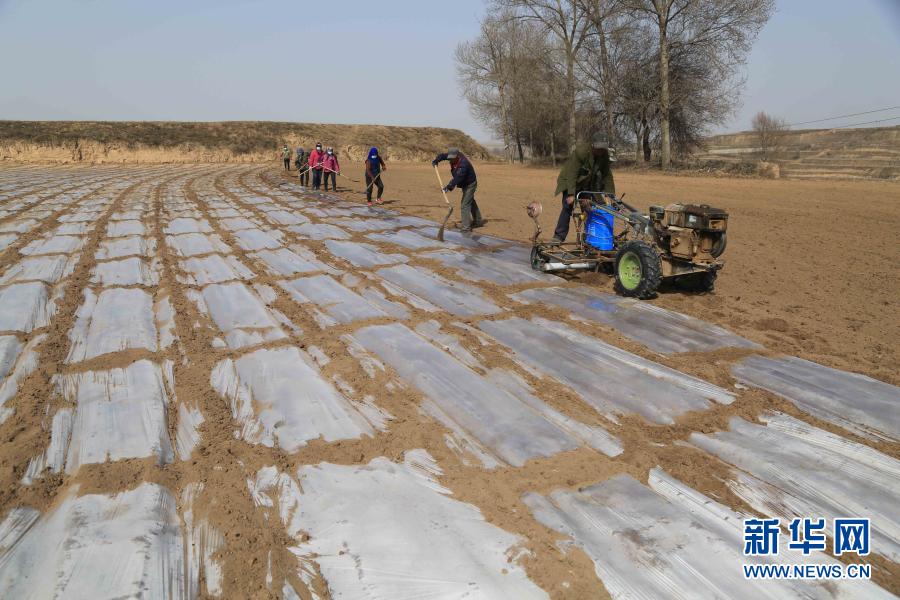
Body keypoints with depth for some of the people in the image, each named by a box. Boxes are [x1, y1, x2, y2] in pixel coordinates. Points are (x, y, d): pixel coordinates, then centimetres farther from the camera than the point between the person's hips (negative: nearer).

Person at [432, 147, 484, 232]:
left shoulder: (463, 164, -35)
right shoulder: (454, 157, -9)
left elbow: (458, 177, -44)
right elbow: (443, 155, 5)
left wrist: (449, 186, -51)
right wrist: (436, 160, -11)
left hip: (470, 184, -10)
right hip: (465, 184, 10)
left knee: (465, 205, -15)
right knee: (471, 202, 23)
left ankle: (466, 227, -12)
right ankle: (478, 221, 39)